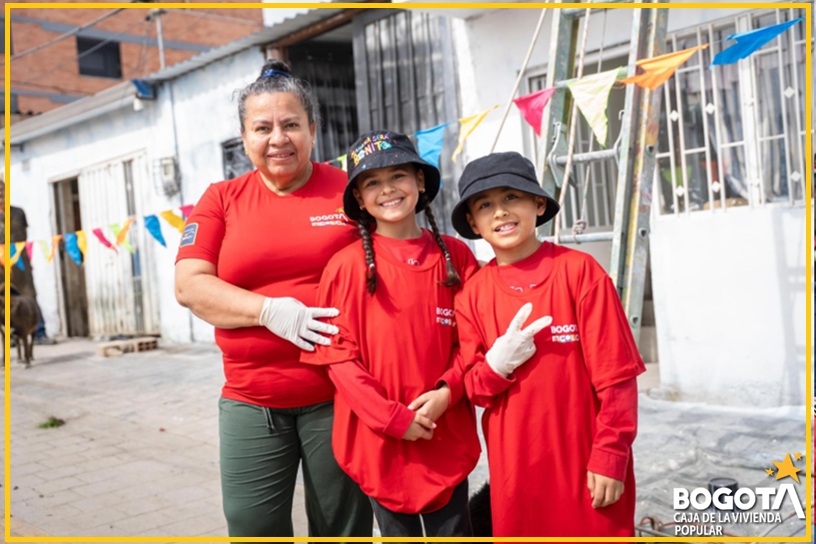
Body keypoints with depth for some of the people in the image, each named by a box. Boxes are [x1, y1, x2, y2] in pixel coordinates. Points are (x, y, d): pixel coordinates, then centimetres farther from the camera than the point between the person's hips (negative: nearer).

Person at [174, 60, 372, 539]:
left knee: (343, 526, 12)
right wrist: (270, 310, -17)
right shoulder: (221, 199, 6)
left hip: (337, 395, -1)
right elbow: (190, 285, -2)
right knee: (252, 527, 6)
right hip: (251, 400, 2)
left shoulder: (350, 192, 1)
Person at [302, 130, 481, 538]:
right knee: (398, 532, 14)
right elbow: (338, 354, -8)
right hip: (379, 438, -1)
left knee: (453, 529, 12)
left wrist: (448, 391, -11)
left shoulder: (455, 255, 1)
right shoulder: (347, 265, -6)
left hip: (447, 434, 2)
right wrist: (392, 417, -13)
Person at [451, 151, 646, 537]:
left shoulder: (578, 270, -9)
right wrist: (496, 365, -16)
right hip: (515, 467, 3)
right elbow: (474, 389, 4)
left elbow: (615, 374, -8)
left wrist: (610, 456, -10)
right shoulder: (472, 293, 1)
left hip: (585, 461, -3)